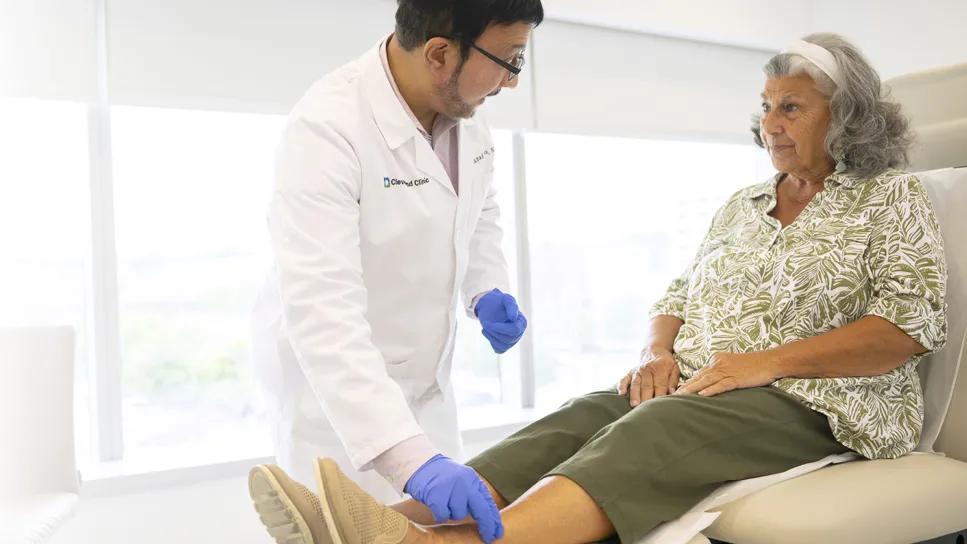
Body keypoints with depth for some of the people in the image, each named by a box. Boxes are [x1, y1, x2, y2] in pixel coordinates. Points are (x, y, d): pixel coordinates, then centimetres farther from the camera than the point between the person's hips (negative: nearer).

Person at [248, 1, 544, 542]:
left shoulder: (466, 113, -6)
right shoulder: (327, 127, -28)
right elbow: (321, 311, -36)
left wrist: (488, 291, -6)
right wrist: (411, 459, -43)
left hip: (424, 378, 6)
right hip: (334, 384, -6)